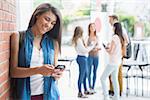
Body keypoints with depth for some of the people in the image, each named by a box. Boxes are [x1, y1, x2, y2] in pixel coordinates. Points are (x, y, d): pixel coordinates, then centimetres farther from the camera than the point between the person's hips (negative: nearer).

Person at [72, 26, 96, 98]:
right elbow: (84, 50, -16)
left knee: (85, 74, 19)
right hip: (82, 58, -10)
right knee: (81, 75, -3)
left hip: (83, 58, 10)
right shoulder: (79, 40, -18)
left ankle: (86, 90, 31)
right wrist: (92, 46, -7)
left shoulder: (78, 39, 12)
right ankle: (80, 93, 5)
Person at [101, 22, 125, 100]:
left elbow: (110, 51, -19)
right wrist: (109, 47, 12)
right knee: (114, 79, 16)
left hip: (113, 62, -8)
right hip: (118, 62, 9)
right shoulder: (121, 38, 7)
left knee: (103, 78, -1)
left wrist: (106, 49, 1)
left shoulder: (115, 37, -18)